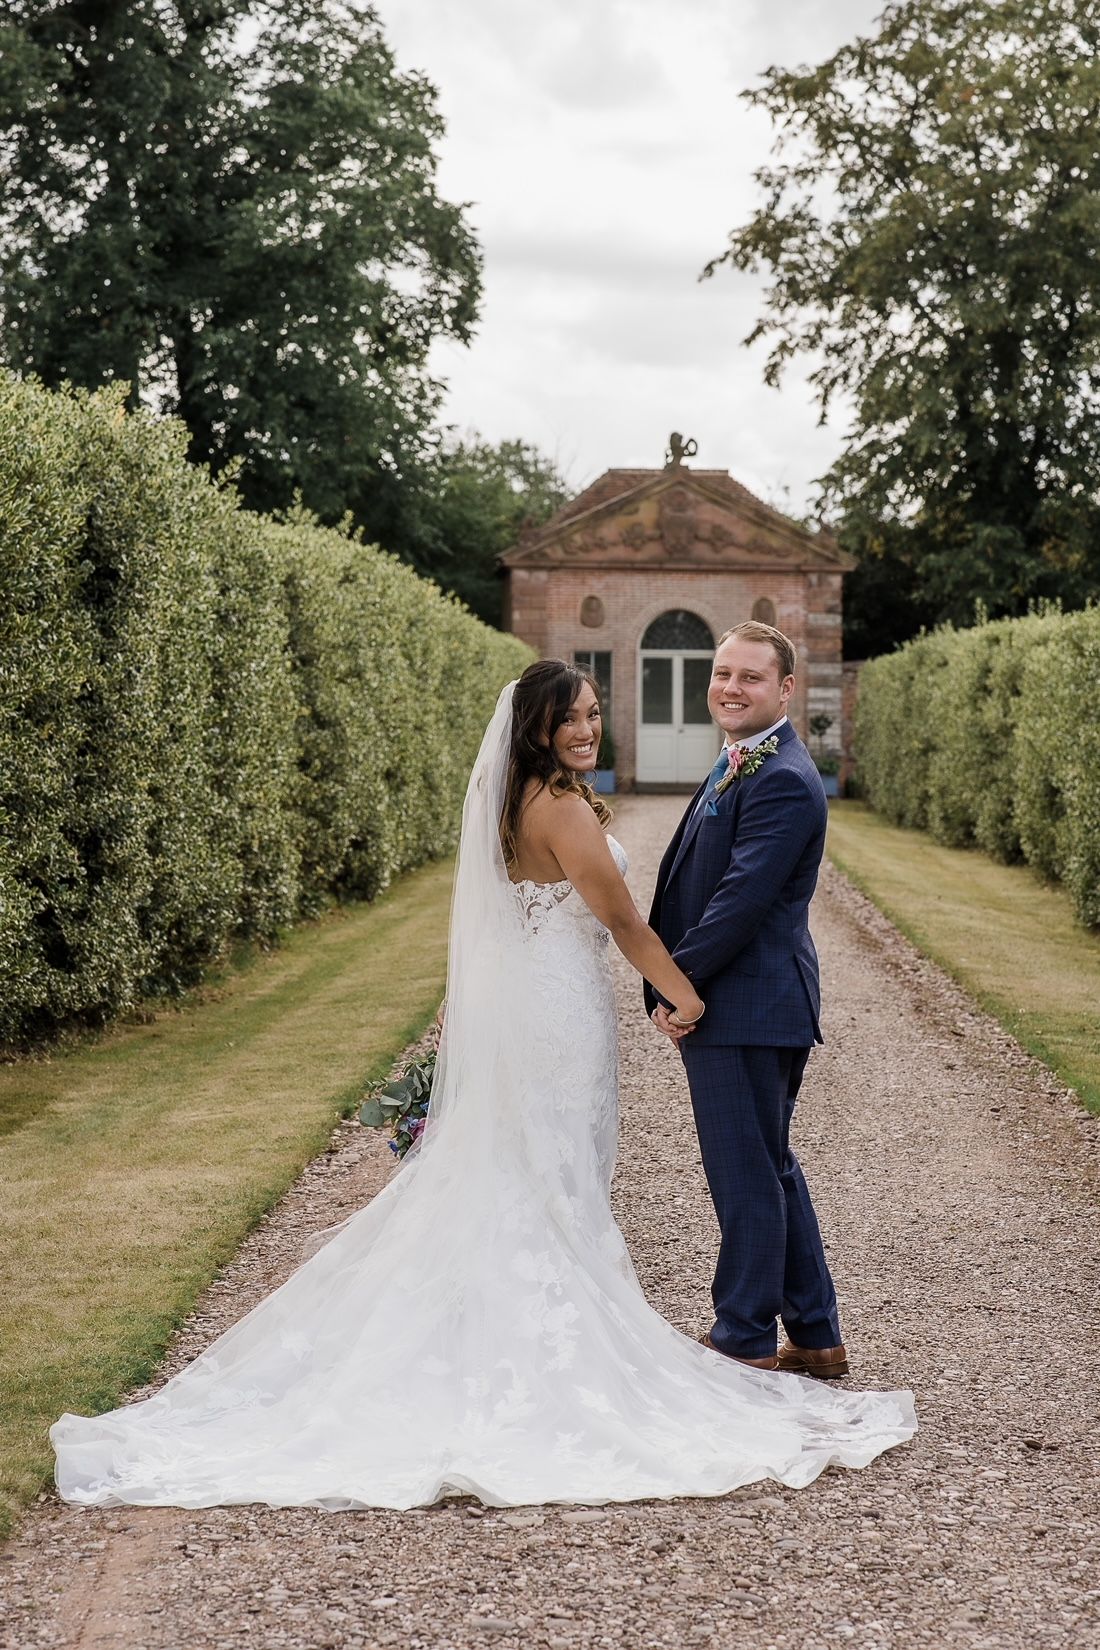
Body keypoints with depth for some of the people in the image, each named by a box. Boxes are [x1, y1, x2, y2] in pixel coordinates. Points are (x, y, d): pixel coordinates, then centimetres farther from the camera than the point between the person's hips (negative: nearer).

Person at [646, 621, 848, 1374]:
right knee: (771, 1170, 16)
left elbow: (741, 899, -23)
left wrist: (673, 986, -14)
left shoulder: (783, 781, -17)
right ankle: (815, 1336, 26)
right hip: (736, 1008, 11)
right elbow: (693, 888, 15)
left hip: (749, 1008, -11)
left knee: (748, 1177, 0)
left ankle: (745, 1340, 12)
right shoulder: (739, 767, 16)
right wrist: (670, 987, 4)